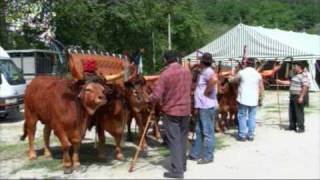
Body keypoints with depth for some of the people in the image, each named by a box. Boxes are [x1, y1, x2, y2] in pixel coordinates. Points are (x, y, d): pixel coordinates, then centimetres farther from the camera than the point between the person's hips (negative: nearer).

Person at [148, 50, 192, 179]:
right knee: (182, 138, 17)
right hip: (185, 109, 6)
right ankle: (183, 165, 28)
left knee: (174, 140, -2)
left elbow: (156, 96, -18)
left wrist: (149, 100, 0)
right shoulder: (187, 72, 4)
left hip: (171, 111, -6)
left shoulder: (166, 73, -16)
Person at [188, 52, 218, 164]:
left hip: (207, 107, -11)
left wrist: (206, 92, -25)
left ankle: (208, 157, 7)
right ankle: (194, 154, 25)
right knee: (199, 131, 16)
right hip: (202, 106, 11)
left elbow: (214, 80, -36)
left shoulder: (207, 71, -16)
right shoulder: (204, 72, 15)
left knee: (207, 132, -1)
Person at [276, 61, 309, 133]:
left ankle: (301, 127, 1)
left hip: (298, 97, -10)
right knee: (292, 112, 13)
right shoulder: (295, 76, 16)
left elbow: (305, 87, -21)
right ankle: (292, 126, 22)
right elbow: (290, 82, 27)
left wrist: (301, 97, -25)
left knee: (299, 112, -5)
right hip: (292, 96, 10)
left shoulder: (303, 76, -15)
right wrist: (280, 82, 26)